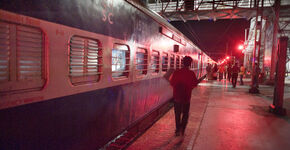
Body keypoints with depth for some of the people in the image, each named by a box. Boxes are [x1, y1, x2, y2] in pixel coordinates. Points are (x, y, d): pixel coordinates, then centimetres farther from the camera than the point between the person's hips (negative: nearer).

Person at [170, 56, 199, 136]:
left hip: (177, 96, 1)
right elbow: (195, 84, -1)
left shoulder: (176, 72, -10)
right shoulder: (191, 73, -12)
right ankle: (182, 129, 9)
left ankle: (178, 129, 19)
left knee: (177, 114, 15)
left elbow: (172, 83, -1)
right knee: (185, 114, 15)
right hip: (186, 97, -1)